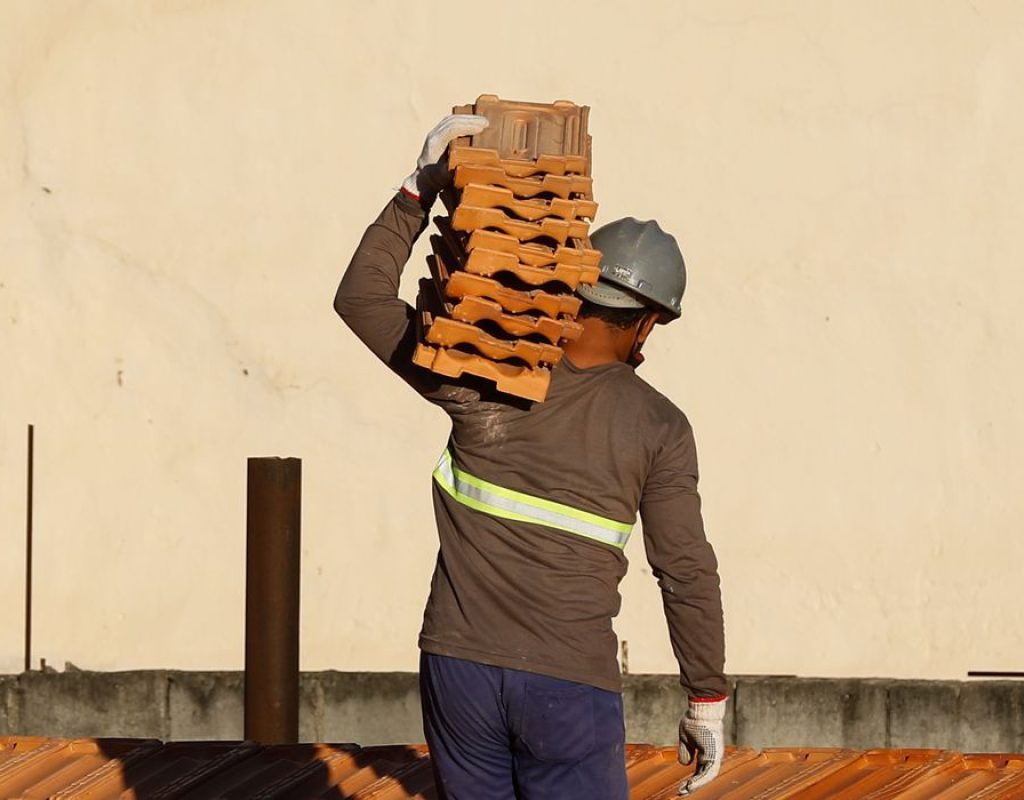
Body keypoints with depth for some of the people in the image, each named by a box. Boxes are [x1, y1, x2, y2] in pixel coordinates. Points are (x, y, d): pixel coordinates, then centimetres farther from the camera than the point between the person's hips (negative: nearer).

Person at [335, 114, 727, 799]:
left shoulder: (479, 378, -1)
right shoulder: (658, 429, -3)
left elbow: (362, 299, 6)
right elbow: (687, 573, -2)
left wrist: (420, 191, 6)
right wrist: (707, 700, 8)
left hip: (459, 667, 2)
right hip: (571, 687, -2)